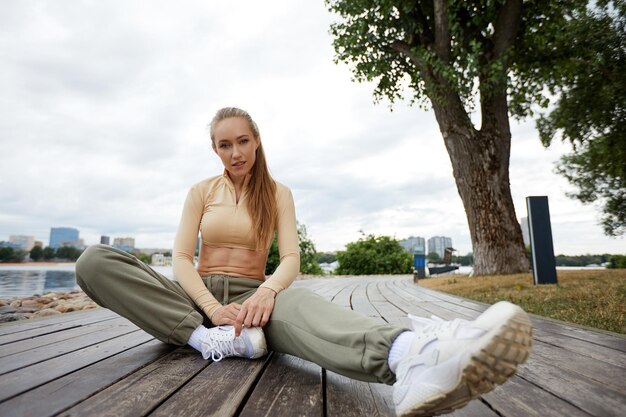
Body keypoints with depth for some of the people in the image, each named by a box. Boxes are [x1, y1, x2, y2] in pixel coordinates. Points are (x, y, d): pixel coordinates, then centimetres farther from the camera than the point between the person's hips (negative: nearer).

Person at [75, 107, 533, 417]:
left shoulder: (278, 193, 7)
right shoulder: (202, 191, 9)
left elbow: (291, 258, -6)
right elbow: (182, 258, -2)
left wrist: (267, 290, -30)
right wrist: (212, 308, -22)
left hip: (251, 296, -1)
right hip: (197, 297, 2)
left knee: (298, 302, -39)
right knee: (93, 260, -20)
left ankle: (409, 356, -70)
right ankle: (205, 337, -32)